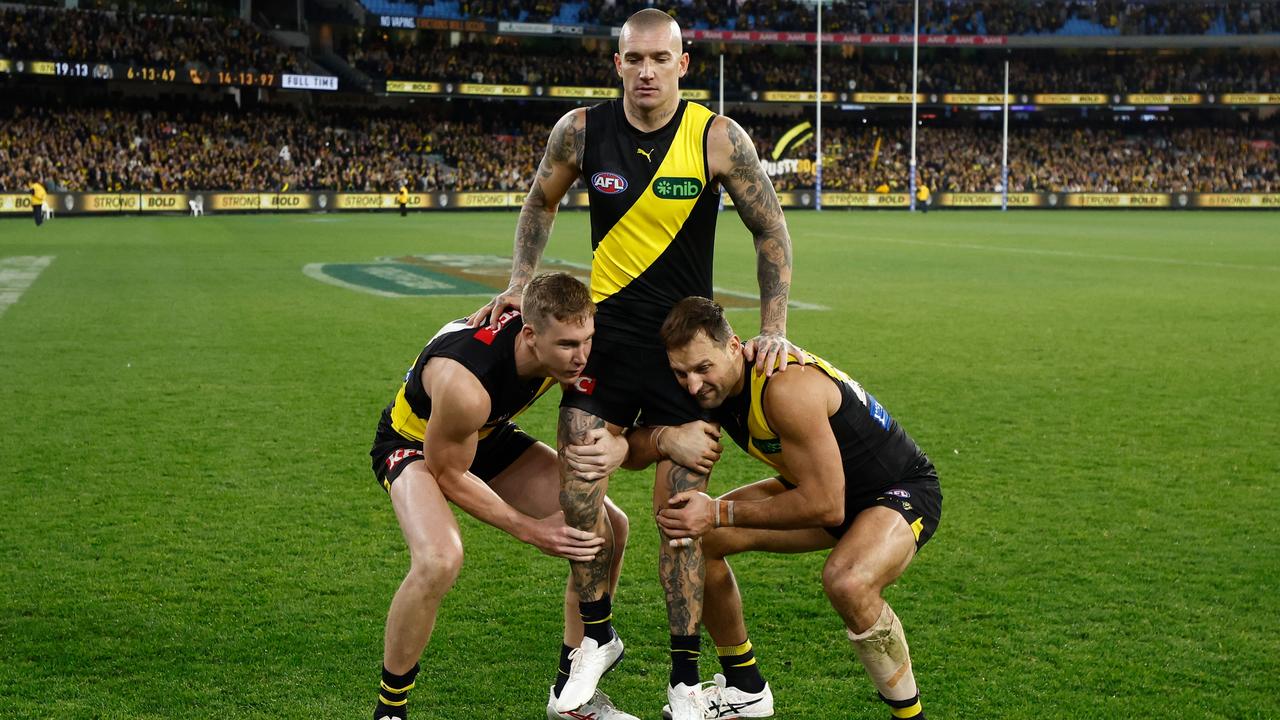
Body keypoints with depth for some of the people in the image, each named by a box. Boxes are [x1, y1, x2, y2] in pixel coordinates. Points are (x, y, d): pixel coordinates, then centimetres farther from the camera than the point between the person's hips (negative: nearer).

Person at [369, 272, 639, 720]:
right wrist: (531, 530, -21)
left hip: (489, 437, 7)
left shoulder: (570, 350, -23)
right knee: (439, 560, -36)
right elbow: (447, 474, -25)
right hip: (414, 444, -7)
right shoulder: (464, 383, -41)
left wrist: (614, 452, -28)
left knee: (610, 528, -3)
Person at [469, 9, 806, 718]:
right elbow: (540, 204, 14)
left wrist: (773, 329, -6)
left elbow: (770, 232, -2)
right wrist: (519, 285, 6)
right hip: (604, 334, 2)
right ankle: (597, 638, 25)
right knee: (576, 495, -1)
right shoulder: (580, 131, -6)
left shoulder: (718, 138, -12)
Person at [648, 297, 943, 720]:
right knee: (695, 536, 0)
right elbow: (637, 454, -1)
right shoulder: (709, 387, -9)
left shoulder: (786, 388, -34)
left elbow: (826, 506, -32)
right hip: (823, 486, 9)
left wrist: (720, 514, -28)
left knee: (848, 581, -39)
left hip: (904, 490, -8)